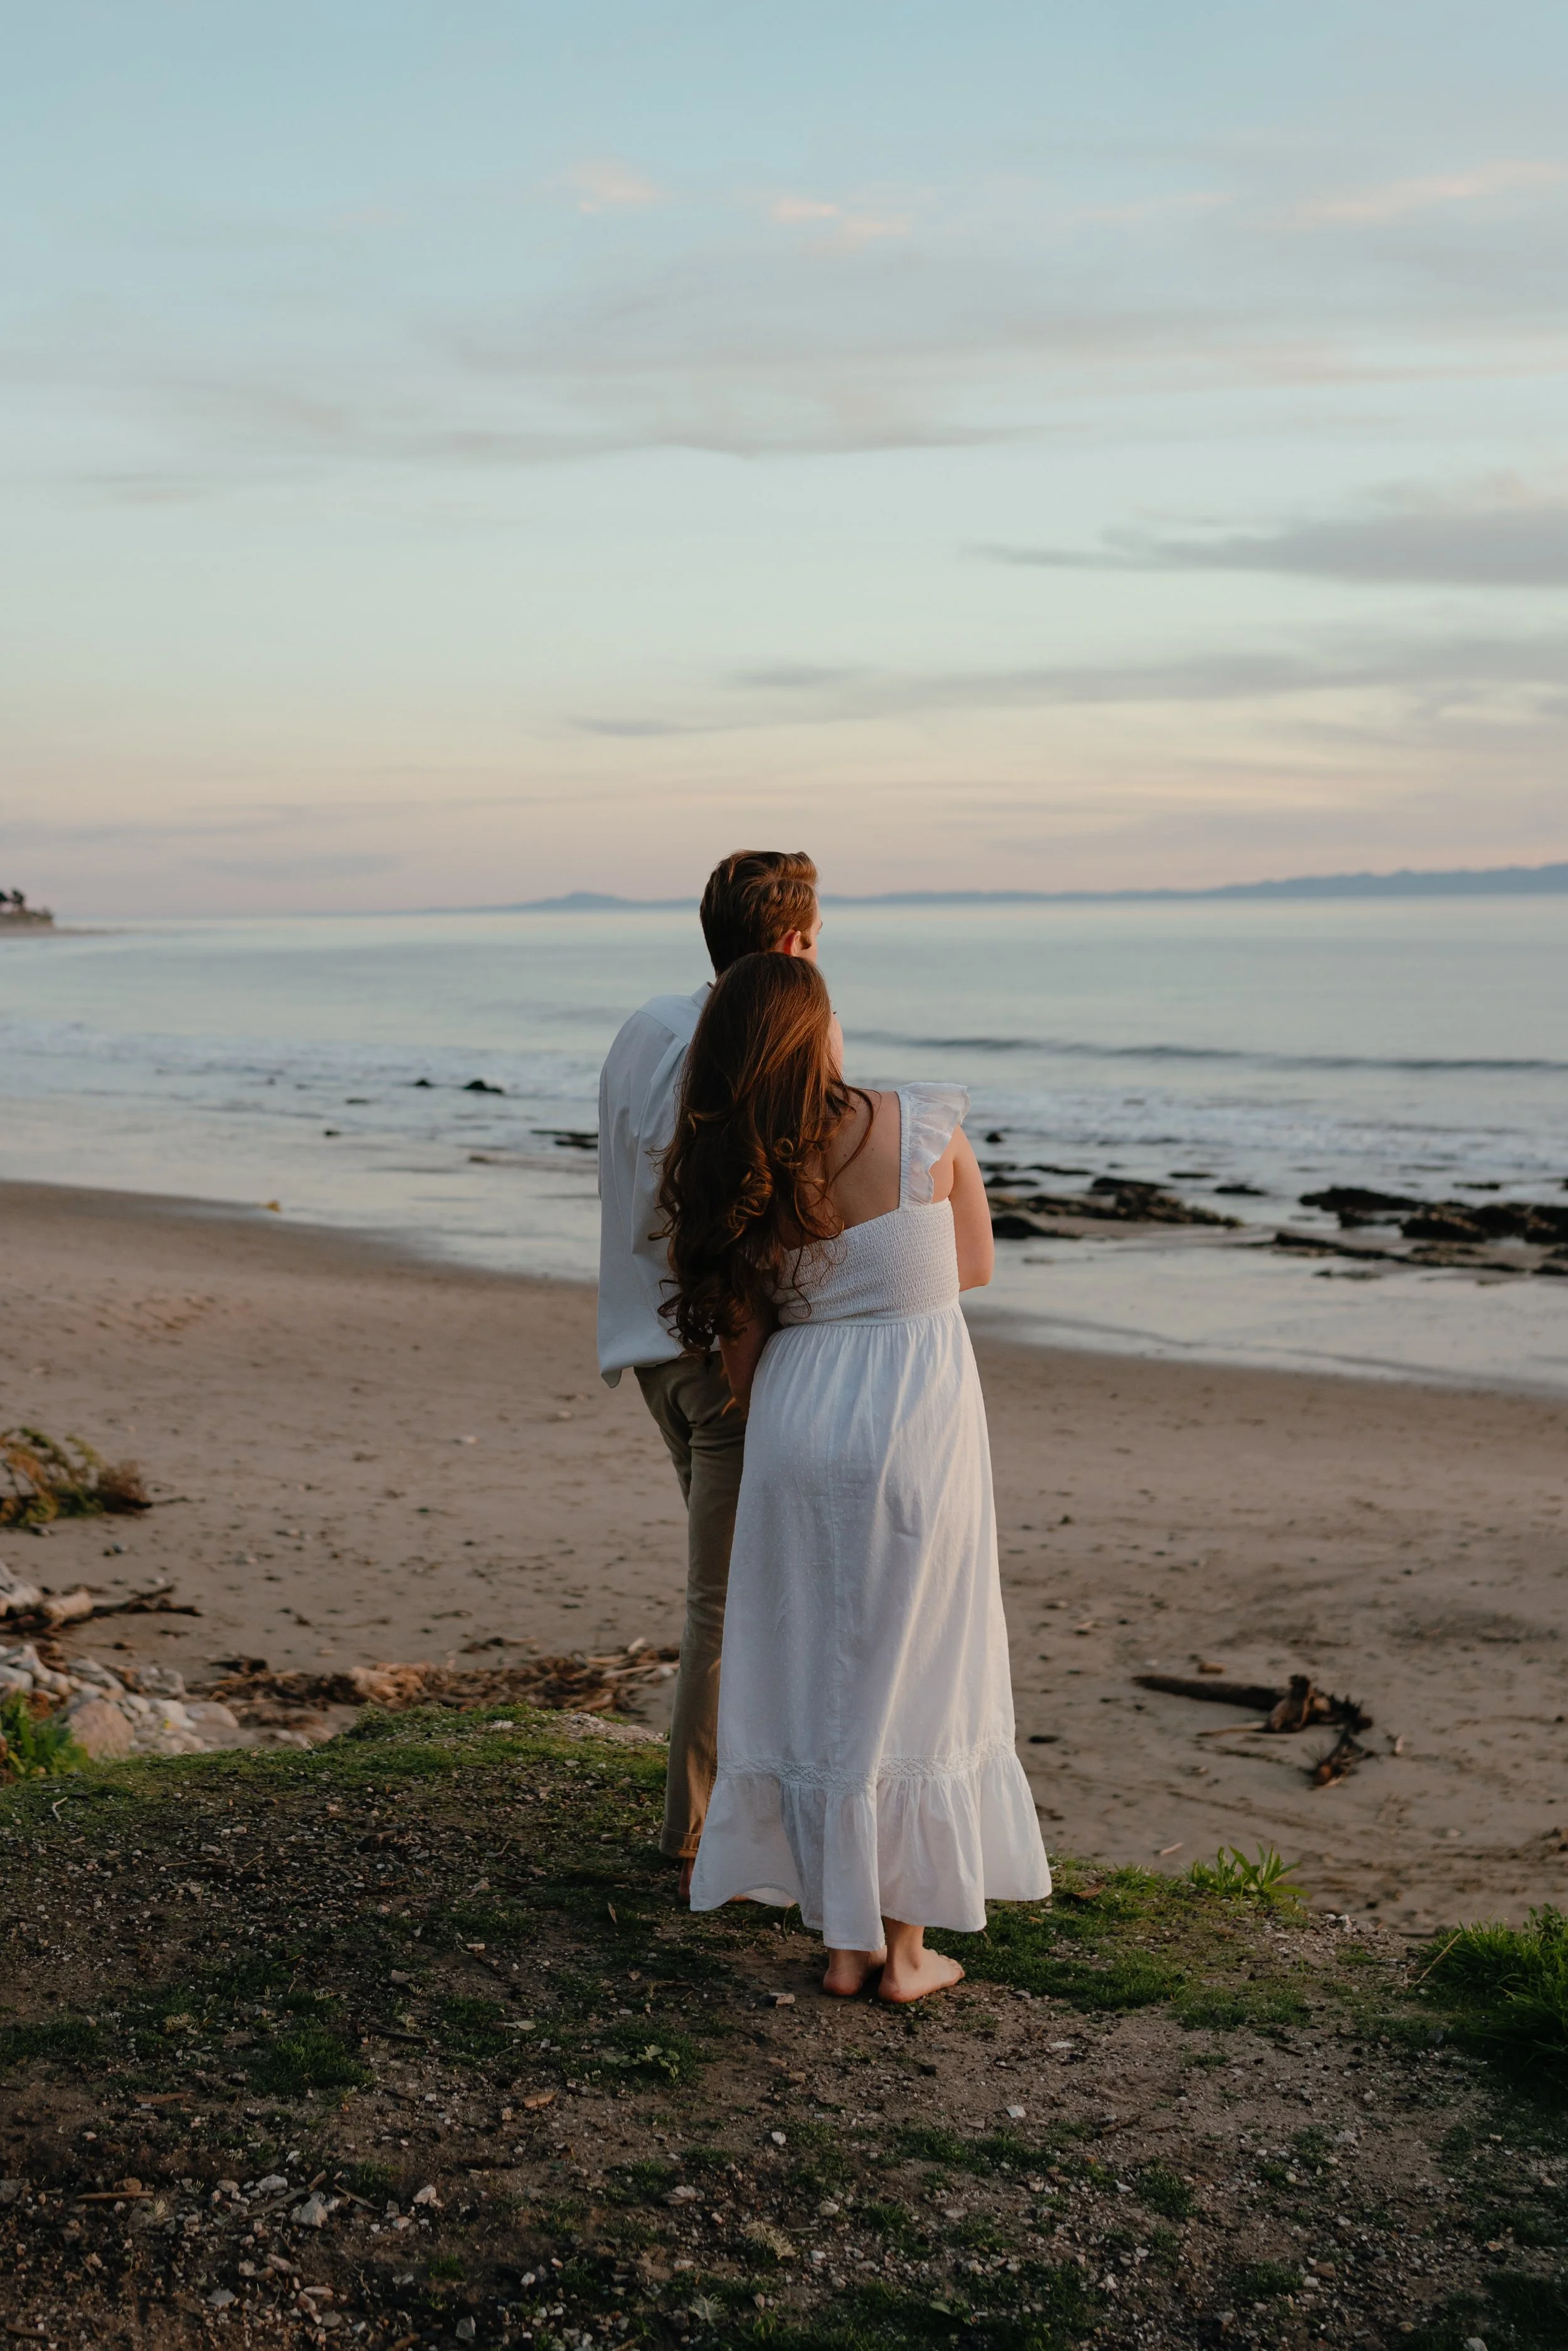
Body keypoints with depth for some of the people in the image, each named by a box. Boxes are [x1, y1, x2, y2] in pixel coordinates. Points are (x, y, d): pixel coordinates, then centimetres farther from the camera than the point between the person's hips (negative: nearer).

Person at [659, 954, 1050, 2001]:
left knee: (815, 1680, 13)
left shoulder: (737, 1179, -3)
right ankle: (909, 1947, 16)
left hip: (798, 1415, 2)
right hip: (919, 1414, -2)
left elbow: (742, 1347, 4)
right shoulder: (925, 1127, -9)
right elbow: (975, 1267, 5)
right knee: (914, 1679, 9)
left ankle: (846, 1940, 19)